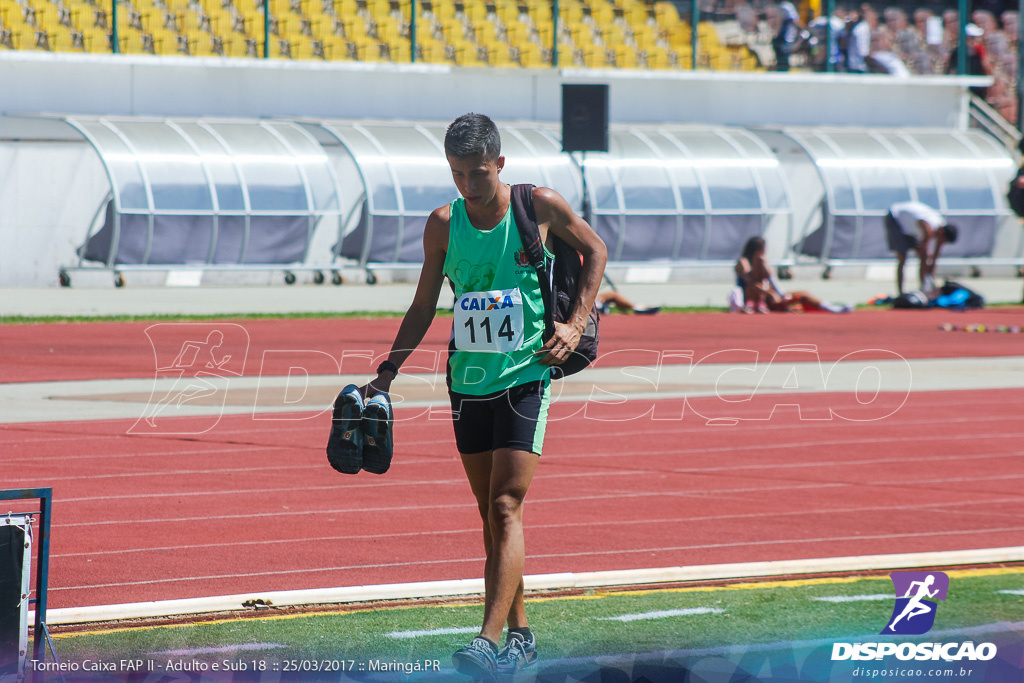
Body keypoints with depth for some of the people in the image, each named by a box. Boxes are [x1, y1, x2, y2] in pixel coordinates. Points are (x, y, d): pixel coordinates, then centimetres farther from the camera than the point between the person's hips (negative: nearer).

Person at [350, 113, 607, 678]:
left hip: (525, 377, -4)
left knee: (505, 508, -14)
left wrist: (576, 324, -1)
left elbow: (595, 250, 10)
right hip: (467, 379, 4)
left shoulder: (540, 207, -6)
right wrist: (388, 371, 1)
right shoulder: (443, 224, 2)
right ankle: (520, 636, 22)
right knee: (491, 514, 10)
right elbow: (424, 306, 10)